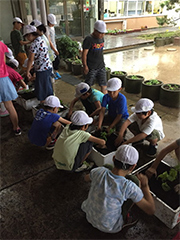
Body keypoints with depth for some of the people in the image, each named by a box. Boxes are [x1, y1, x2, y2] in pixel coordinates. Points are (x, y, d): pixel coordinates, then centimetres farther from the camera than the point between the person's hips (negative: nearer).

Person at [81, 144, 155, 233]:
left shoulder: (99, 171, -21)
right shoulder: (129, 187, -31)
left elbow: (86, 178, 4)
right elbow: (151, 210, -16)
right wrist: (145, 185, -6)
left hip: (89, 216, 4)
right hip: (109, 228, -3)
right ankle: (124, 220, 12)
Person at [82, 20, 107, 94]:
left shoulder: (101, 38, 7)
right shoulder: (88, 39, -13)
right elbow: (84, 54, -14)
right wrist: (85, 66, -16)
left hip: (101, 66, 6)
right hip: (91, 68, -5)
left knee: (103, 85, 4)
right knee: (88, 85, 8)